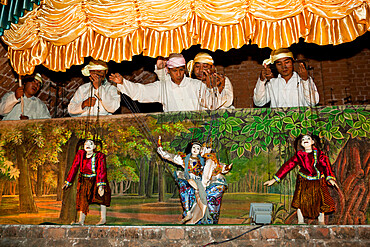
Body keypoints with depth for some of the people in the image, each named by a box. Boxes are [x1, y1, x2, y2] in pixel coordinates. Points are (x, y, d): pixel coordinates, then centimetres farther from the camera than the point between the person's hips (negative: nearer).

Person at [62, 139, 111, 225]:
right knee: (82, 198, -2)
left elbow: (101, 170, -26)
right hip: (84, 180, 3)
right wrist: (68, 182, -4)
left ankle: (103, 219, -11)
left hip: (96, 179, -3)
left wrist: (100, 185, -37)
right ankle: (81, 221, 4)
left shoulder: (100, 155, -17)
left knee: (100, 195, -17)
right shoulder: (80, 154, -8)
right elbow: (74, 168, -3)